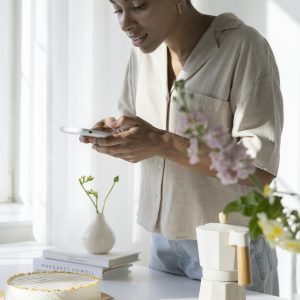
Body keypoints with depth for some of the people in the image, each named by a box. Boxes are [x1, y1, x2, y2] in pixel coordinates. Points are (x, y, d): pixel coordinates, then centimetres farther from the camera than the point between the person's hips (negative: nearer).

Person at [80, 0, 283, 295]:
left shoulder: (243, 46, -16)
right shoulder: (144, 50, 3)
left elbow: (260, 168, -20)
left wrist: (162, 143, -26)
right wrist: (115, 137, -8)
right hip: (163, 242, 6)